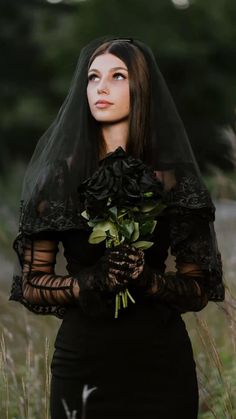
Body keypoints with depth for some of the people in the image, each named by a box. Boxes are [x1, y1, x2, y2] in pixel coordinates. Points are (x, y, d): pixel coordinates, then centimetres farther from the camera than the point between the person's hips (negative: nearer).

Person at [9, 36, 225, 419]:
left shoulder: (173, 180, -2)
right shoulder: (60, 177, -1)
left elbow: (200, 288, -1)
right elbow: (30, 284, -1)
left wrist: (147, 280, -19)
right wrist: (91, 282, -18)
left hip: (160, 360, 0)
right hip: (83, 357, 0)